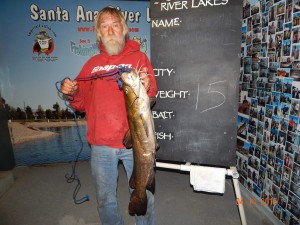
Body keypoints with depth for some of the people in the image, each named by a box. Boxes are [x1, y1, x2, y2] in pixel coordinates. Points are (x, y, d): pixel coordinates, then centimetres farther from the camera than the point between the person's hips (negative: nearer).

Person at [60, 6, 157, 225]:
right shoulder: (92, 63, 9)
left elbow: (150, 95, -6)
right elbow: (83, 103, 11)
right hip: (101, 144, 3)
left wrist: (147, 87, -27)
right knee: (105, 198, 19)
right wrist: (73, 93, -9)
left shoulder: (139, 57, 2)